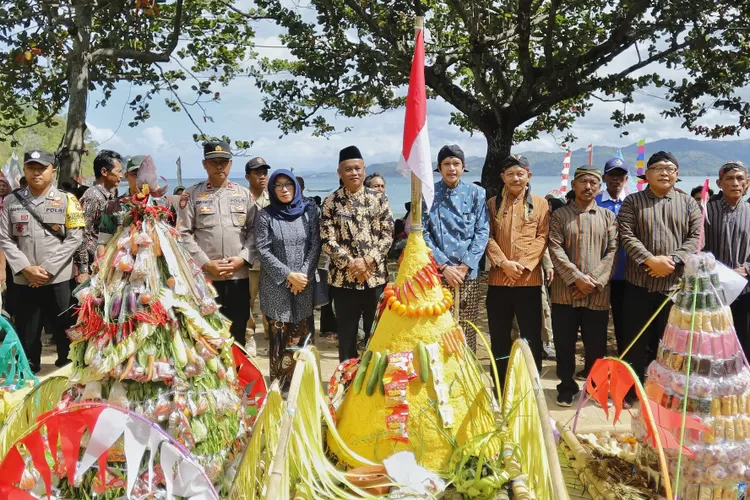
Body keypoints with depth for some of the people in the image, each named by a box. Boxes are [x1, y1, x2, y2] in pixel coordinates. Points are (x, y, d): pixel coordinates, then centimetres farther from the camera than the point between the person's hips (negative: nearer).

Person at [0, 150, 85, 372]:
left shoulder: (66, 200, 0)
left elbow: (75, 238, -5)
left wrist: (48, 269, -11)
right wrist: (26, 268, -10)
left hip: (58, 279, -2)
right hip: (24, 280, 2)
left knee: (63, 328, 5)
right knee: (27, 332, 9)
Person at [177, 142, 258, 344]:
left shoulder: (245, 195, 9)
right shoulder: (191, 195, 2)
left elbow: (254, 230, 6)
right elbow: (183, 234, -3)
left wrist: (242, 259, -9)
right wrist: (206, 264, -11)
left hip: (239, 276, 2)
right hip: (204, 276, -2)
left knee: (237, 333, 11)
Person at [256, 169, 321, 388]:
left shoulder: (309, 211, 5)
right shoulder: (265, 215, 0)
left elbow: (315, 246, 2)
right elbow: (263, 251, -5)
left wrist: (303, 274, -9)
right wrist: (289, 275, -13)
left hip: (304, 284, 2)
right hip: (276, 286, -1)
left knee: (302, 335, 2)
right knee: (279, 336, -1)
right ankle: (280, 385, 6)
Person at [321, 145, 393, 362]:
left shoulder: (378, 198, 4)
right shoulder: (331, 202, 1)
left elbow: (387, 236, 0)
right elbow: (327, 240, -4)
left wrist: (368, 261, -12)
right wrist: (350, 263, -15)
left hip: (375, 276, 1)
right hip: (343, 277, 0)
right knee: (346, 333, 8)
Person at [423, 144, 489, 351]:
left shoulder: (476, 193, 5)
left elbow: (482, 232, 2)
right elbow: (423, 233, -1)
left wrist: (465, 265, -8)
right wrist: (444, 266, -10)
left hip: (468, 274, 1)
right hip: (436, 274, -1)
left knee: (466, 333, 4)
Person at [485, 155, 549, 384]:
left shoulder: (540, 203, 6)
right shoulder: (493, 203, 9)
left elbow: (542, 238, -1)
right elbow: (488, 237, 2)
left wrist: (523, 264, -13)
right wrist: (503, 263, -13)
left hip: (529, 279, -1)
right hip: (498, 278, 1)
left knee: (531, 336, 4)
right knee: (499, 337, 8)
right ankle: (500, 385, 19)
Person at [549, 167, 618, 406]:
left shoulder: (608, 217, 10)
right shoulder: (559, 215, 6)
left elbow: (612, 251, 2)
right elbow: (555, 249, -5)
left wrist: (595, 279, -12)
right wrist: (577, 278, -16)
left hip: (598, 294, 1)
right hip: (565, 293, -1)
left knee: (596, 345, 7)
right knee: (564, 344, 5)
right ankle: (567, 387, 20)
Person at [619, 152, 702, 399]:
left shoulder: (688, 203, 8)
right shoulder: (632, 202, 4)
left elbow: (697, 237, 0)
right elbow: (626, 236, -7)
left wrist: (672, 260, -15)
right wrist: (650, 260, -20)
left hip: (676, 284, 1)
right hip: (639, 283, -1)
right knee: (636, 339, 5)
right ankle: (631, 388, 17)